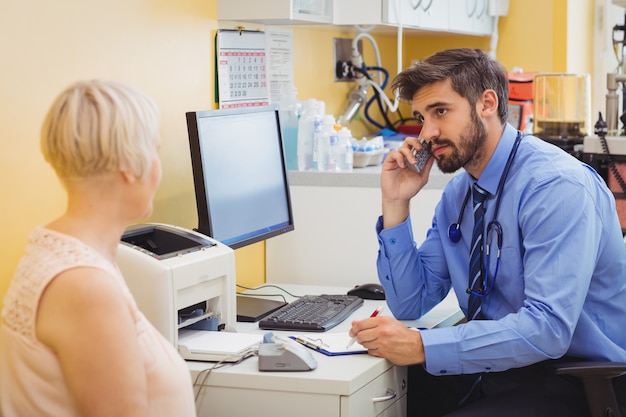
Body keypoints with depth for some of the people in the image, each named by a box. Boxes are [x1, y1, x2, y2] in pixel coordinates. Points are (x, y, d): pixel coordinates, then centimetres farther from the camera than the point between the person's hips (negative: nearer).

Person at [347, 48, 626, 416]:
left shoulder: (558, 186, -19)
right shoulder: (458, 192, 6)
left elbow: (547, 329, -28)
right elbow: (411, 305, 8)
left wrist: (421, 347, -31)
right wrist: (396, 205, -3)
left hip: (573, 383, -7)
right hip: (497, 363, 7)